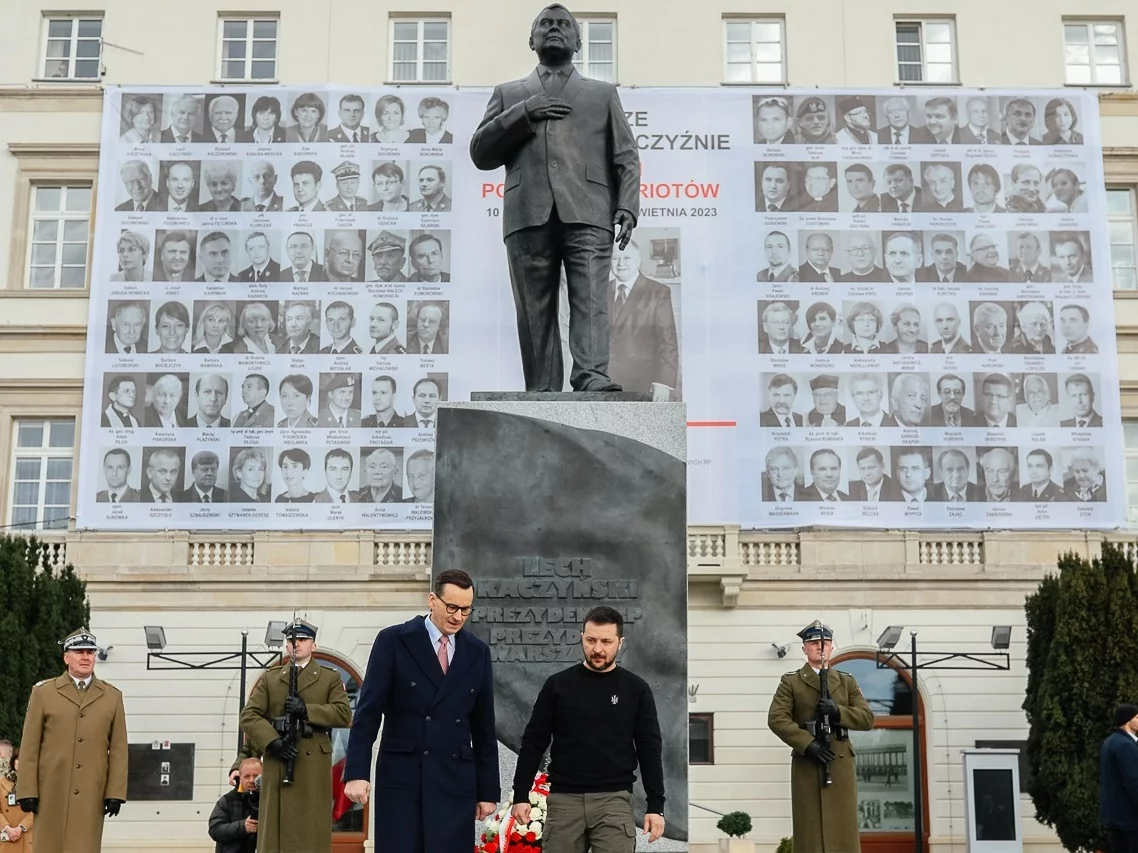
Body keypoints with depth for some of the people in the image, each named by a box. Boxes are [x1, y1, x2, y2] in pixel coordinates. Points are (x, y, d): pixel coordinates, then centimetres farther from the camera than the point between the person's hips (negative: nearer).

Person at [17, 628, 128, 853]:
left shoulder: (112, 696, 8)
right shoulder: (43, 692, 5)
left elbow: (118, 749, 5)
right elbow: (29, 746, 3)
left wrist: (115, 792, -1)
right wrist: (26, 791, -3)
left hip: (91, 794, 0)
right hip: (52, 792, 0)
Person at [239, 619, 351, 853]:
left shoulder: (330, 678, 12)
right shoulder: (269, 679, 15)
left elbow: (344, 714, -2)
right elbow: (248, 716, 3)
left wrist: (306, 709, -13)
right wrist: (273, 742, -12)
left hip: (314, 766, -1)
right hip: (277, 767, 1)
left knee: (313, 831, -2)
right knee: (275, 830, -1)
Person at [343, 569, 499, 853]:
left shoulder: (478, 652, 9)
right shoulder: (393, 641, -1)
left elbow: (484, 727, 11)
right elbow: (368, 712, -4)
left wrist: (488, 789, 10)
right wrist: (356, 772, -12)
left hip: (455, 781, 3)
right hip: (400, 777, -2)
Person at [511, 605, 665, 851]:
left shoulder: (635, 689, 3)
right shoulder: (558, 684, 4)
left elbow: (650, 749, 3)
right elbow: (533, 743, 5)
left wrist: (656, 805, -3)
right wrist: (521, 795, -1)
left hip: (614, 800, -1)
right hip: (564, 799, 1)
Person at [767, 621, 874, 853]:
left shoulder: (847, 682, 15)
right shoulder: (790, 682, 5)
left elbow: (867, 718, 5)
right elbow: (776, 718, -7)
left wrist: (838, 712, -13)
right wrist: (808, 743, -18)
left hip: (840, 764, 2)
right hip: (806, 766, -2)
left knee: (843, 830, 0)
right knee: (810, 832, -3)